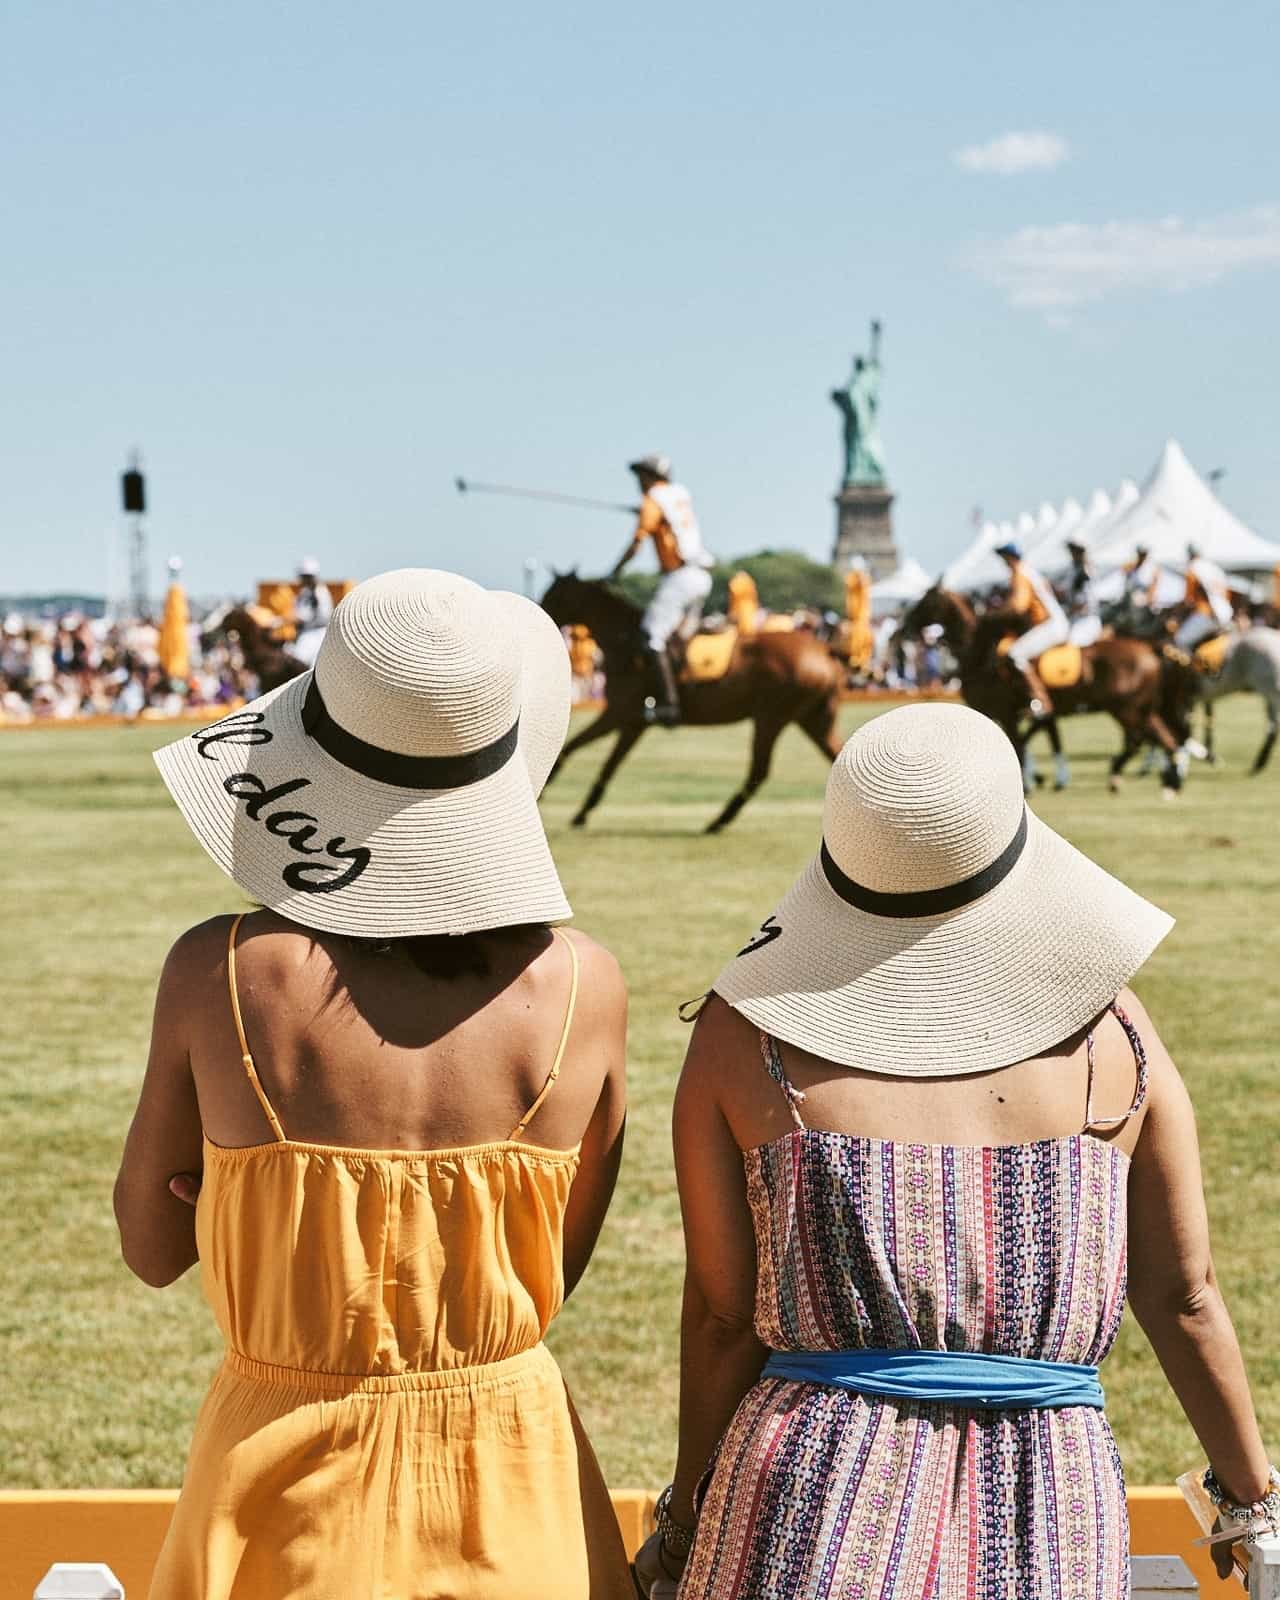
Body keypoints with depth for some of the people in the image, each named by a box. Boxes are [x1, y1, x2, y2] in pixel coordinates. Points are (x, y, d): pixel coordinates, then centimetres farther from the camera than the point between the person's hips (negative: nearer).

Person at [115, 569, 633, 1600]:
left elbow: (152, 1249, -1)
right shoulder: (582, 987, -11)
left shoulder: (219, 973, -15)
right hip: (511, 1480, 1)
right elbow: (559, 1269, 2)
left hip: (288, 1485, -1)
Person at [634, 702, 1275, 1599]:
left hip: (815, 1499, -1)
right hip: (1049, 1523, 1)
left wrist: (684, 1526, 13)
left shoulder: (746, 1035, -3)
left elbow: (722, 1316, 1)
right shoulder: (1109, 1028, 0)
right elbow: (1185, 1297, 5)